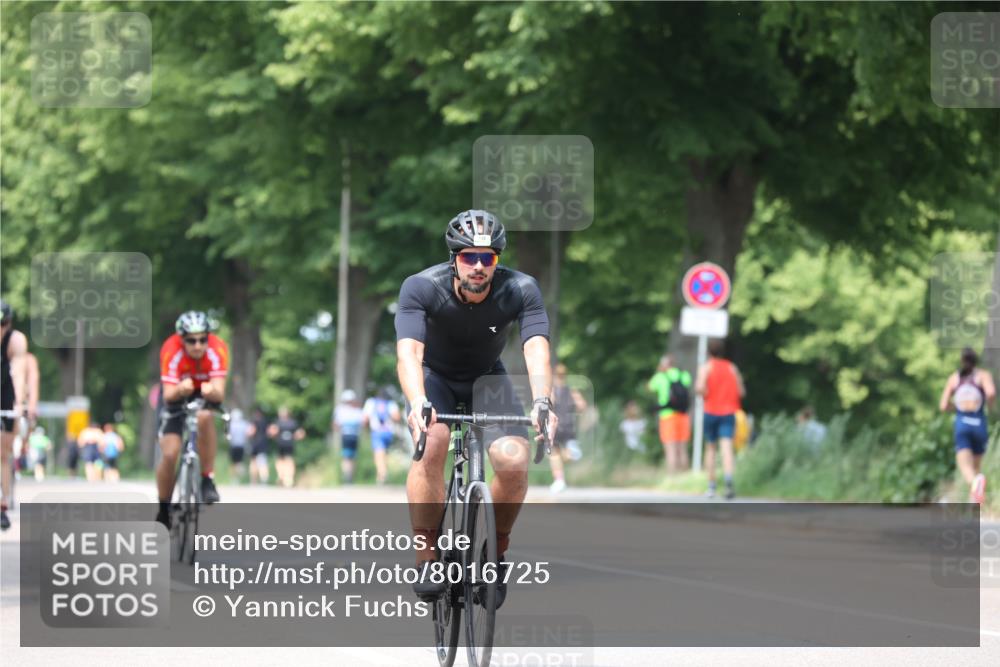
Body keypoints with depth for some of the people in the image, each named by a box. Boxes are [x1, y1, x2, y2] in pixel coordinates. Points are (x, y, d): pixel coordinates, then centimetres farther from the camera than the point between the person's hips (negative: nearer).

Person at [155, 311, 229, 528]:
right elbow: (168, 395, -36)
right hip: (177, 396, 0)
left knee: (205, 417, -35)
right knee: (170, 454, -15)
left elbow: (220, 394, -37)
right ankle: (164, 509, 7)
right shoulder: (171, 350, -32)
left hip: (205, 395, 0)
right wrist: (180, 389, -59)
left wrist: (211, 391, -60)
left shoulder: (218, 349, -30)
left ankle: (207, 480, -20)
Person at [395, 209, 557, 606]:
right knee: (431, 443, -32)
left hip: (487, 378, 1)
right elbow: (408, 351, -40)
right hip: (435, 377, -1)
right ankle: (426, 556, -20)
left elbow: (537, 348, -36)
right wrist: (417, 403, -59)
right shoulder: (422, 288, -28)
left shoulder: (520, 290, -25)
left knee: (514, 461, -23)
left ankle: (496, 552, 3)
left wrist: (541, 401, -56)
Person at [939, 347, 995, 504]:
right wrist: (992, 403, 7)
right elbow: (991, 392, -17)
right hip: (979, 423, 0)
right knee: (977, 463, 22)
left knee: (965, 467, -16)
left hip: (961, 424, 0)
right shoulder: (984, 375, 5)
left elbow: (943, 406, 9)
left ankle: (975, 481, -53)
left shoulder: (953, 378, 12)